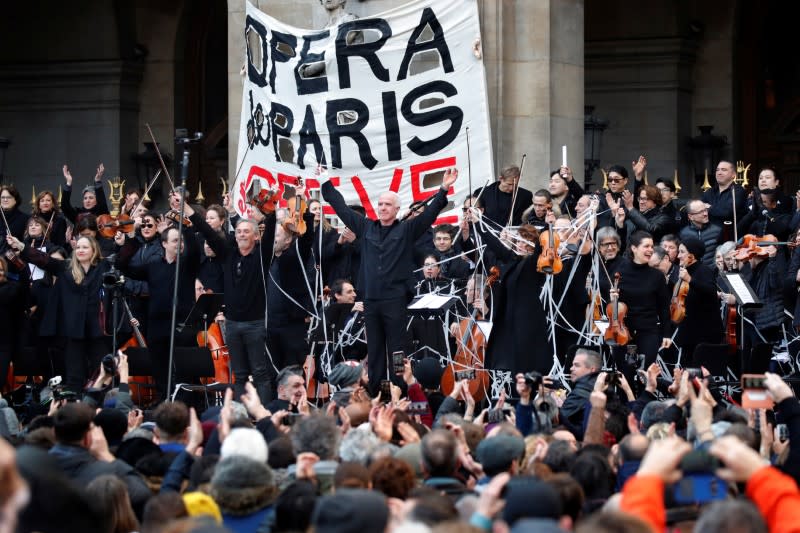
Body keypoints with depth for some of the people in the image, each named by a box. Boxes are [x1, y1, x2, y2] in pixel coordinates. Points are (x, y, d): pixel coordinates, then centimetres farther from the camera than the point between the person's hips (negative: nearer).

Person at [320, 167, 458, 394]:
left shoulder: (407, 230, 3)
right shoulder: (366, 228, 13)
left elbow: (430, 213, -6)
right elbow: (342, 208, 18)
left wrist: (443, 189, -18)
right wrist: (326, 184, 19)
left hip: (395, 299, -4)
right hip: (371, 299, 4)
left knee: (397, 350, -3)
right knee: (374, 350, 9)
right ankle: (374, 393, 14)